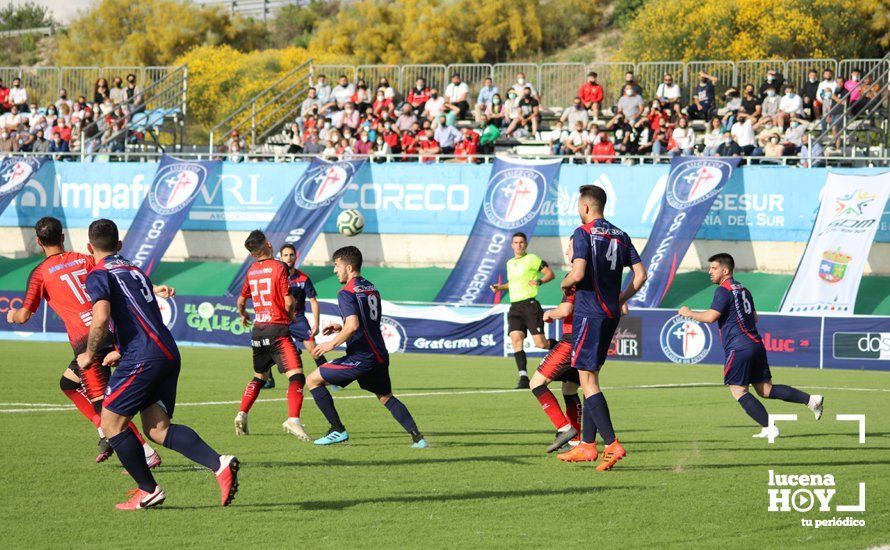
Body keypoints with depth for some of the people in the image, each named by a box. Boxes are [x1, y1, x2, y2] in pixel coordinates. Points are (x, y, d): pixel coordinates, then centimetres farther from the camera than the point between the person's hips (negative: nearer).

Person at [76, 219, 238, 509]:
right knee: (157, 429, 5)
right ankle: (220, 464, -14)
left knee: (112, 422, 6)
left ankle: (148, 491, 7)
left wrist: (89, 355, -3)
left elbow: (101, 319, -19)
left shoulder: (98, 276, -3)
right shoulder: (135, 271, 24)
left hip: (142, 359, -8)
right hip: (169, 352, 8)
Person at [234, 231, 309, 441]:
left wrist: (243, 315, 45)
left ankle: (241, 415, 16)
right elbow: (288, 303, -13)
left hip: (258, 330, 7)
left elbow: (241, 300, 24)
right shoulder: (279, 267, -9)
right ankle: (293, 419, -32)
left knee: (259, 377, 25)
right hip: (277, 329, -7)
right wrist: (292, 314, 10)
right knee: (296, 376, -14)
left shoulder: (252, 270, 10)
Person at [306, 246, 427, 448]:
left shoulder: (347, 293, -11)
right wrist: (340, 328, 26)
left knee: (312, 380, 3)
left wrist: (332, 344, -13)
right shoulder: (372, 289, 16)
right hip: (380, 355, 8)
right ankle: (417, 436, 8)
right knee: (386, 397, 24)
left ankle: (338, 430, 2)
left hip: (360, 357, -8)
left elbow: (353, 325, -23)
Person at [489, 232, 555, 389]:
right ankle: (523, 377, -14)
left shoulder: (532, 259, -1)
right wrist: (500, 287, 19)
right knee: (515, 338, -13)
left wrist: (539, 281, -19)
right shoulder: (510, 263, 20)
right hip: (515, 307, 6)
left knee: (540, 344, -10)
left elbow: (550, 273, -3)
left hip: (530, 304, -6)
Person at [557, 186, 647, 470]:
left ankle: (612, 445, -16)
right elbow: (640, 274, 9)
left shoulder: (583, 233, -10)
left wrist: (565, 283, 0)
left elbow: (578, 274, -21)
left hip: (588, 313, -8)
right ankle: (587, 446, 16)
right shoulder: (621, 236, 12)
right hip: (611, 314, 8)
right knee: (591, 378, 15)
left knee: (587, 380, -7)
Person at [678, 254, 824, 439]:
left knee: (738, 391, -2)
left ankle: (769, 427, -9)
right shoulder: (743, 289, 20)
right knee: (766, 389, 9)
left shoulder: (723, 290, -8)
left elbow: (710, 317, -18)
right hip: (756, 344, 9)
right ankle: (810, 400, -1)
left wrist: (689, 313, -3)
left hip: (739, 347, -9)